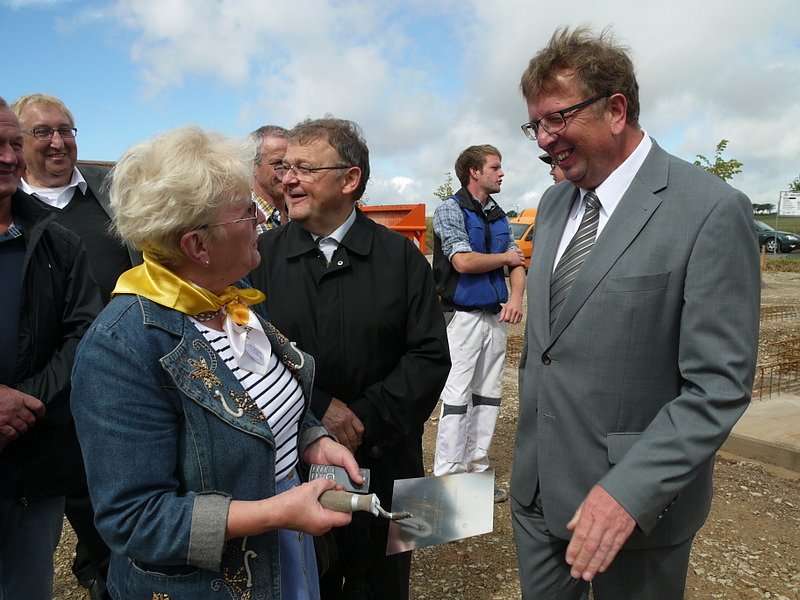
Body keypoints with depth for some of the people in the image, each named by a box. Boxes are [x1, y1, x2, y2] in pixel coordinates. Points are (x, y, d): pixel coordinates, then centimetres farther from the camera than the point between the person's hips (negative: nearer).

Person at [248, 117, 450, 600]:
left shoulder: (401, 257, -2)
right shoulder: (261, 255, -1)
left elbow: (430, 356, -7)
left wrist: (365, 418, -15)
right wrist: (317, 408, -17)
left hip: (383, 465, 0)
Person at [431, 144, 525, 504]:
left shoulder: (498, 216, 16)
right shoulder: (450, 209, -5)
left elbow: (517, 263, 11)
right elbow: (463, 261, -18)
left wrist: (516, 297, -9)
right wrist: (506, 257, -4)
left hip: (496, 316, 7)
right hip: (463, 316, -7)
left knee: (489, 396, 10)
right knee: (457, 396, -6)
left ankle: (476, 470, 21)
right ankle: (447, 477, 2)